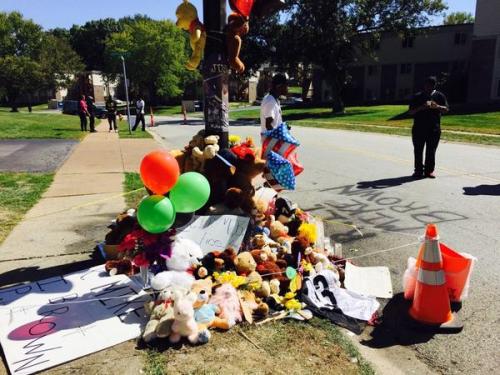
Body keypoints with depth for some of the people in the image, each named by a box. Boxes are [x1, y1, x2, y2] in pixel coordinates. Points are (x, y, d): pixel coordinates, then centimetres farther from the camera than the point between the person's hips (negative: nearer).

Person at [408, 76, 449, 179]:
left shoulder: (439, 96, 9)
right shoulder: (417, 96, 7)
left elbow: (446, 109, 3)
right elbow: (411, 111, 1)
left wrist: (437, 106, -17)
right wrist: (421, 108, -17)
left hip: (434, 128, 0)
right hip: (418, 128, 0)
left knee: (431, 151, 3)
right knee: (418, 150, 1)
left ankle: (429, 170, 11)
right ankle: (418, 170, 9)